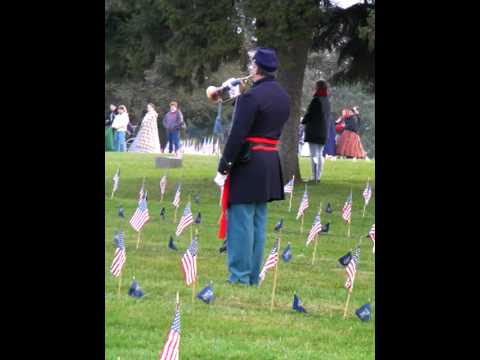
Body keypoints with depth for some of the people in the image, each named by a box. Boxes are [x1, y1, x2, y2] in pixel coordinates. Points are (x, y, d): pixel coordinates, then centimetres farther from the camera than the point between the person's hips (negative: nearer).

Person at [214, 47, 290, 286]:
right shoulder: (283, 97, 10)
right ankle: (253, 277, 17)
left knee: (241, 221, -4)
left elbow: (237, 135, -19)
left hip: (248, 164, -8)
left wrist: (223, 168, -14)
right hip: (271, 164, 8)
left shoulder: (251, 96, -16)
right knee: (258, 223, 13)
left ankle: (239, 278, -4)